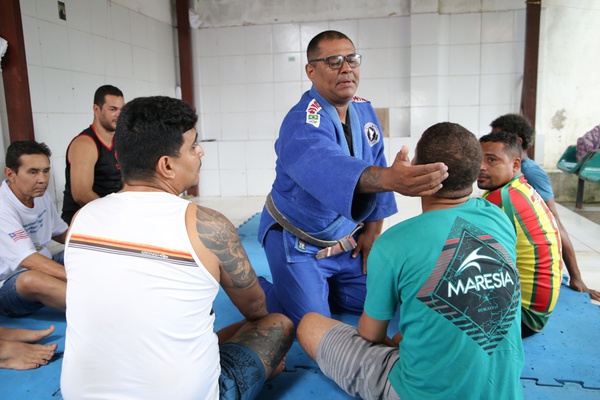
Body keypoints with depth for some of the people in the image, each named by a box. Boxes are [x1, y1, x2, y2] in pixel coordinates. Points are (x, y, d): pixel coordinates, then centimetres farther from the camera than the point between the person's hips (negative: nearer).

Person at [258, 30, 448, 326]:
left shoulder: (365, 111, -2)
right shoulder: (302, 124, -28)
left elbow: (375, 168, 3)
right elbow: (329, 168, -49)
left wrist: (372, 231, 0)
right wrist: (390, 179, -67)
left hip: (347, 238, 7)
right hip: (298, 243, -7)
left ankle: (317, 284, 36)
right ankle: (260, 288, 22)